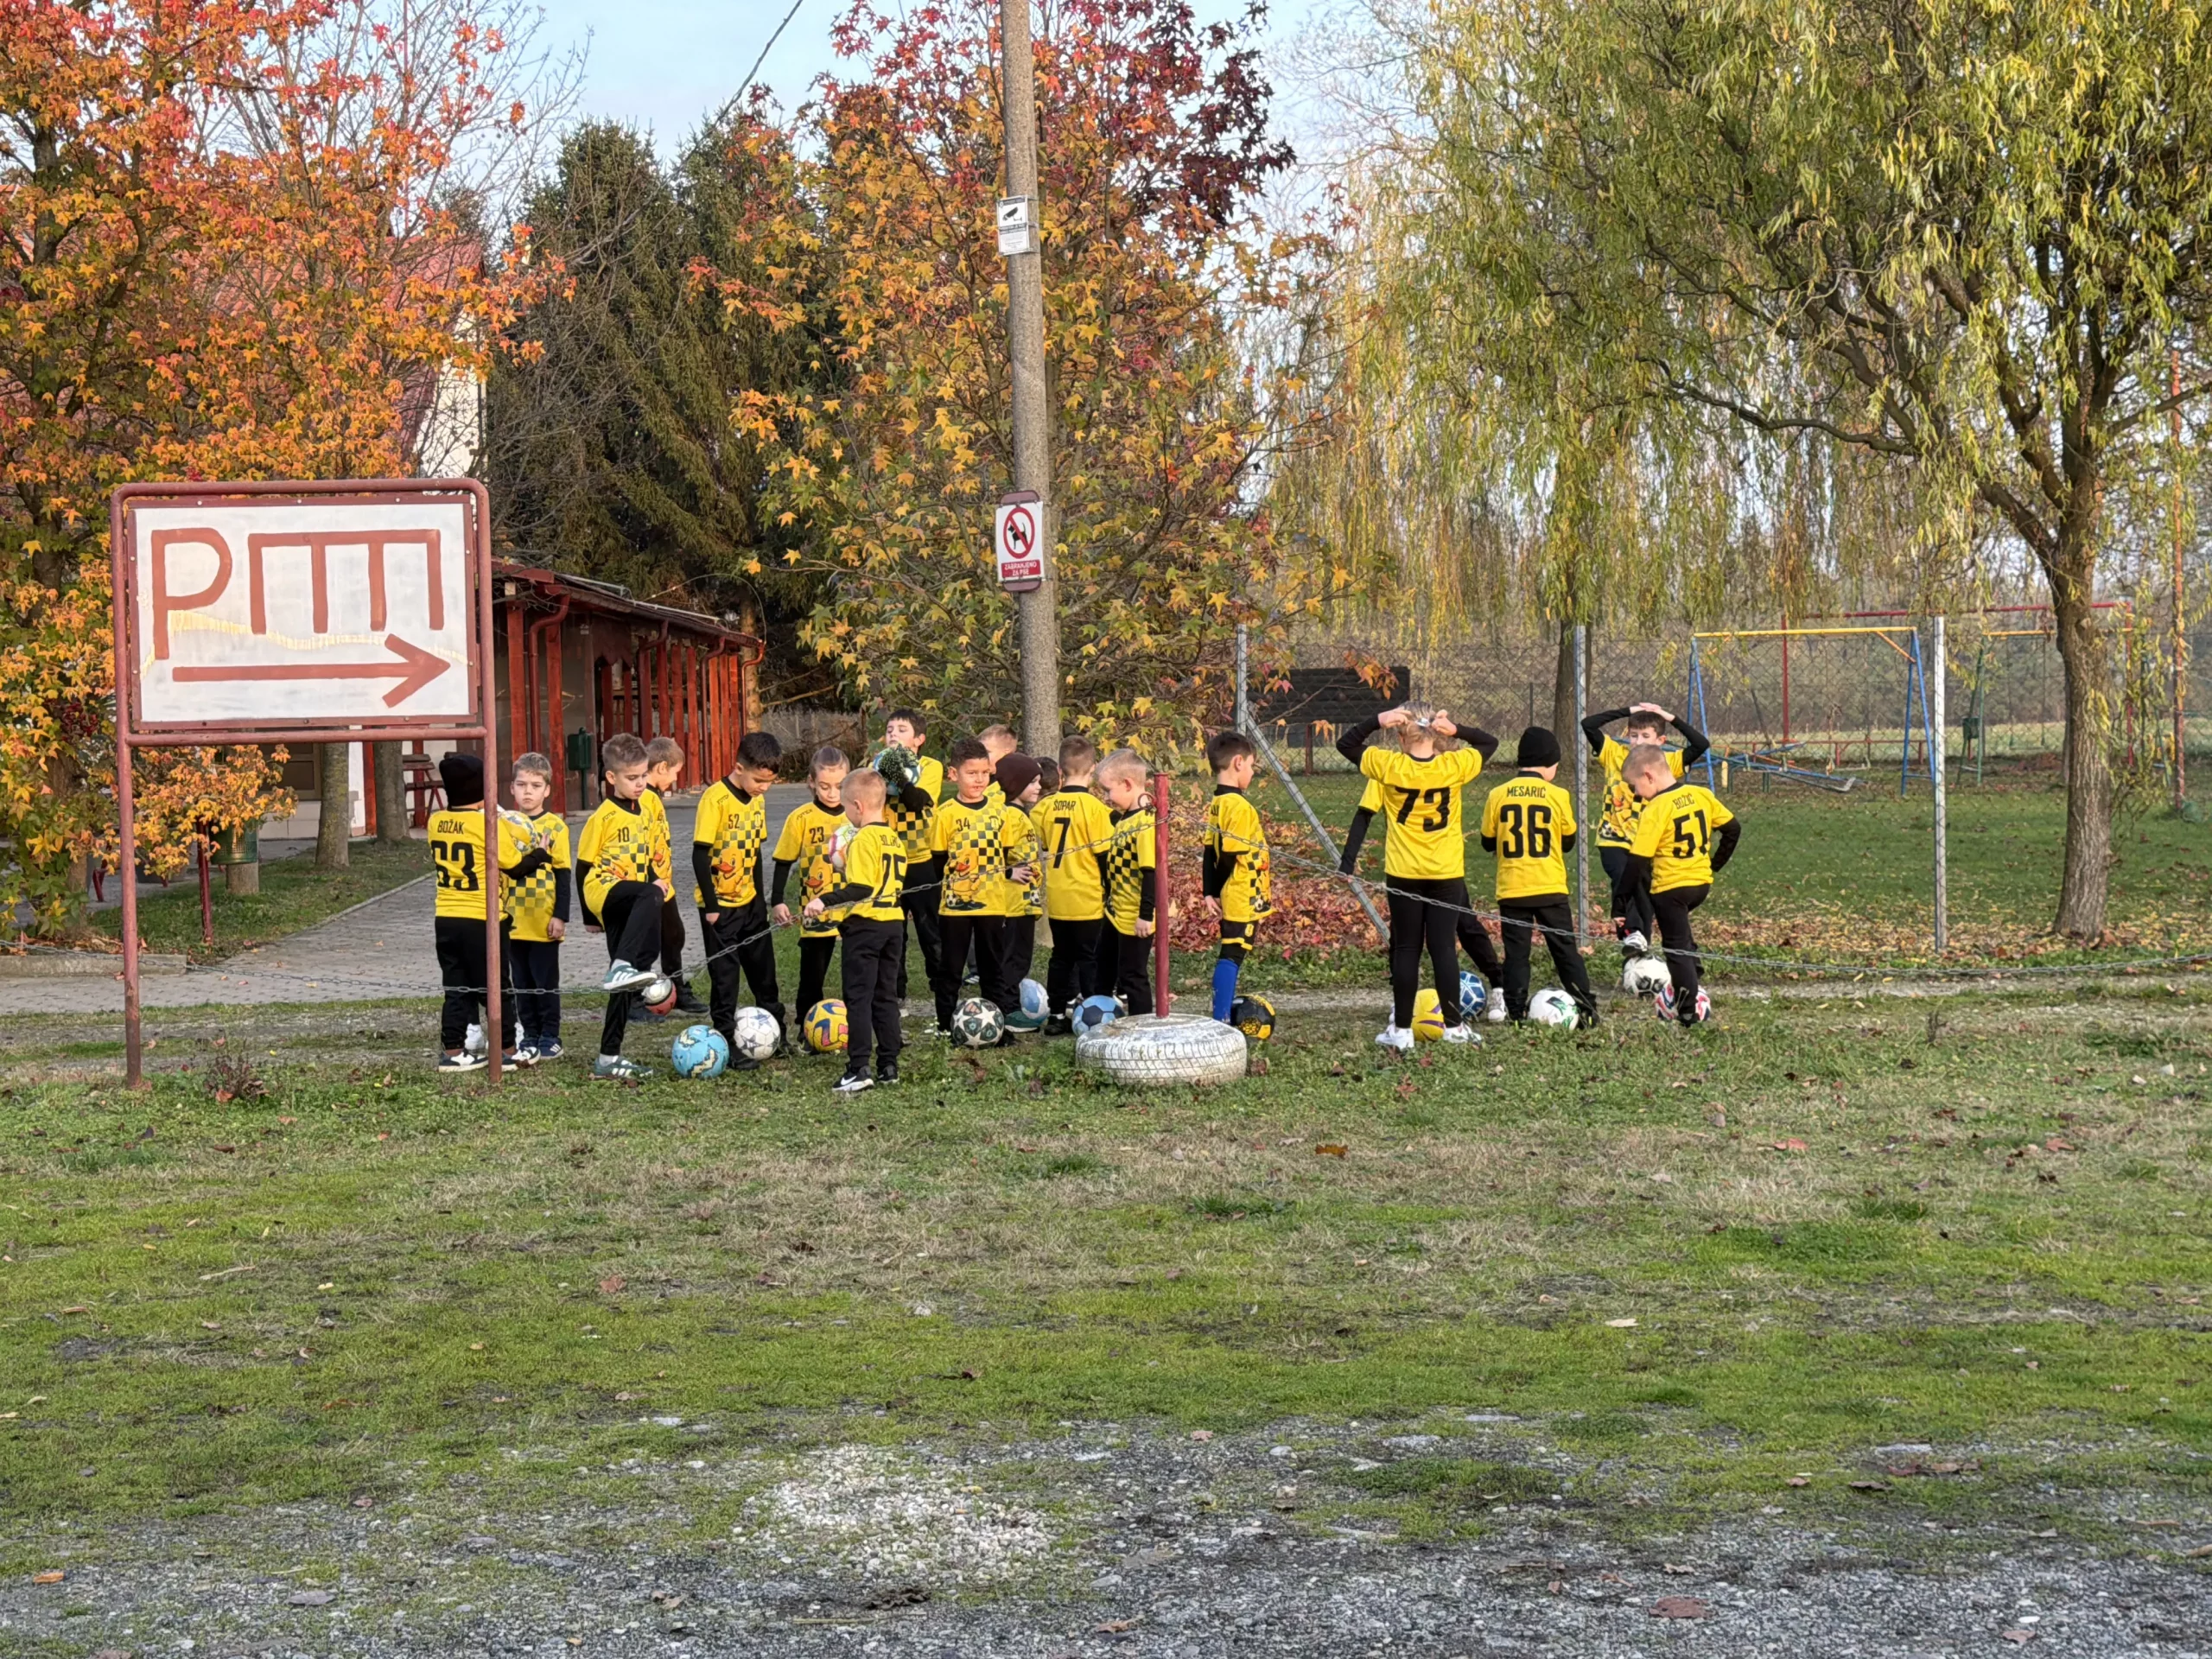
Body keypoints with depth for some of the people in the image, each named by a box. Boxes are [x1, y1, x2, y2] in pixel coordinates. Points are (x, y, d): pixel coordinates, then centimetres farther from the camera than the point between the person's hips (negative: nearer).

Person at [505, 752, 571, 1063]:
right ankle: (530, 1037, 18)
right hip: (513, 921, 4)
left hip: (544, 921, -4)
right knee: (522, 982, 9)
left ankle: (550, 1038, 11)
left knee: (546, 982, 2)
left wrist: (560, 916, -10)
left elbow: (563, 874, -5)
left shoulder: (554, 826, -5)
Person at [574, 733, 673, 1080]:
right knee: (649, 896, -39)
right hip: (604, 890, -6)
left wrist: (663, 880, 1)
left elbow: (661, 848, 18)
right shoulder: (602, 818, -7)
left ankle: (609, 1057, 8)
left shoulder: (651, 804, 7)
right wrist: (589, 915, 2)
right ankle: (621, 969, -45)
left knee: (626, 985, 3)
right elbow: (583, 865, -1)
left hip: (631, 903, 6)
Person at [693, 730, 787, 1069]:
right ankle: (727, 1044, 6)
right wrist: (710, 906, -19)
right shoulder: (716, 798, -18)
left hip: (749, 901, 7)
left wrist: (759, 897, 14)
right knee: (725, 974, 0)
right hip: (719, 905, -7)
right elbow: (700, 853, -19)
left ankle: (777, 1028, 31)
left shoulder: (757, 799, 4)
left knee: (763, 969, 16)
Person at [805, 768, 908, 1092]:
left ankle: (859, 1068, -8)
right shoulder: (895, 838, 11)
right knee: (886, 997, 13)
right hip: (894, 922, 8)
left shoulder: (863, 839, -15)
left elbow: (860, 888, -23)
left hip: (865, 925, -8)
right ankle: (888, 1065, 14)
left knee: (858, 997, -4)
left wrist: (825, 901, -22)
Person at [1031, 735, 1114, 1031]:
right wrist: (1110, 891, 1)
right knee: (1089, 959, 2)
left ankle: (1056, 1016, 17)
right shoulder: (1094, 807, -13)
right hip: (1088, 900, -5)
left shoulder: (1046, 805, 0)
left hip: (1056, 899, 5)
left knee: (1061, 955, 15)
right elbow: (1104, 854, -10)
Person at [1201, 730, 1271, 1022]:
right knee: (1232, 956, -8)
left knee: (1230, 956, 15)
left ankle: (1226, 1016, 22)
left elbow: (1211, 854, 7)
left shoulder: (1215, 805, 9)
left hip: (1228, 900, 9)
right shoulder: (1239, 807, -17)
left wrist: (1210, 892, 4)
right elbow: (1230, 857, -19)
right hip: (1243, 900, -9)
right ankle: (1221, 1023, -10)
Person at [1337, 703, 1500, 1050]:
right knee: (1444, 947, 3)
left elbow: (1345, 745, 4)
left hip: (1403, 874, 0)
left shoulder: (1389, 766, -10)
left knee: (1406, 949, 5)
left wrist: (1377, 721, -10)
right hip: (1447, 874, 0)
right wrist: (1456, 730, -6)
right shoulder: (1455, 765, -8)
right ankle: (1453, 1026, 5)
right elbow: (1490, 742, 10)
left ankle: (1401, 1029, 5)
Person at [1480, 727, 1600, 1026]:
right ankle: (1586, 1010, 5)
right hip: (1550, 889, -1)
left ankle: (1516, 1014, 1)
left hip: (1511, 889, 1)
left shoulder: (1498, 795, -3)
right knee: (1566, 950, 8)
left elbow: (1488, 842, 5)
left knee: (1516, 953, 5)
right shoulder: (1558, 796, -6)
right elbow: (1568, 842, 5)